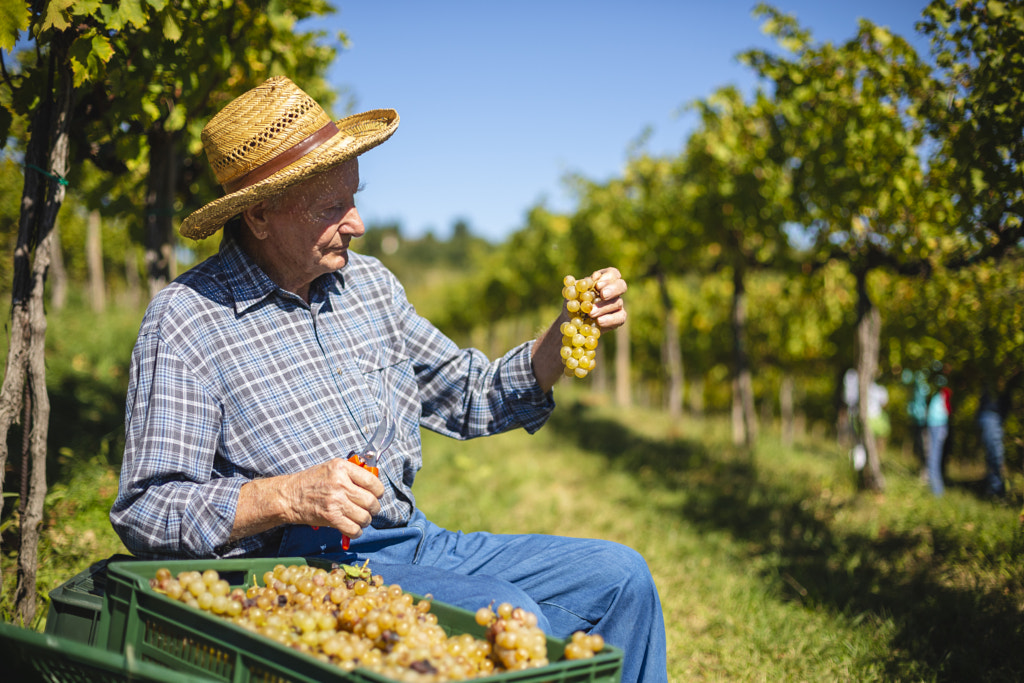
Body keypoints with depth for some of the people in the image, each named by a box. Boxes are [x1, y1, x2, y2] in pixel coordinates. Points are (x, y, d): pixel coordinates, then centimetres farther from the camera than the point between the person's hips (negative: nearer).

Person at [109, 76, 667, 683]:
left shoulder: (367, 282, 11)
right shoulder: (186, 321, -8)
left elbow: (472, 399, 17)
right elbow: (144, 511, -12)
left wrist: (566, 334, 2)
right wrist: (289, 496, -26)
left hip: (420, 542, 7)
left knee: (618, 575, -3)